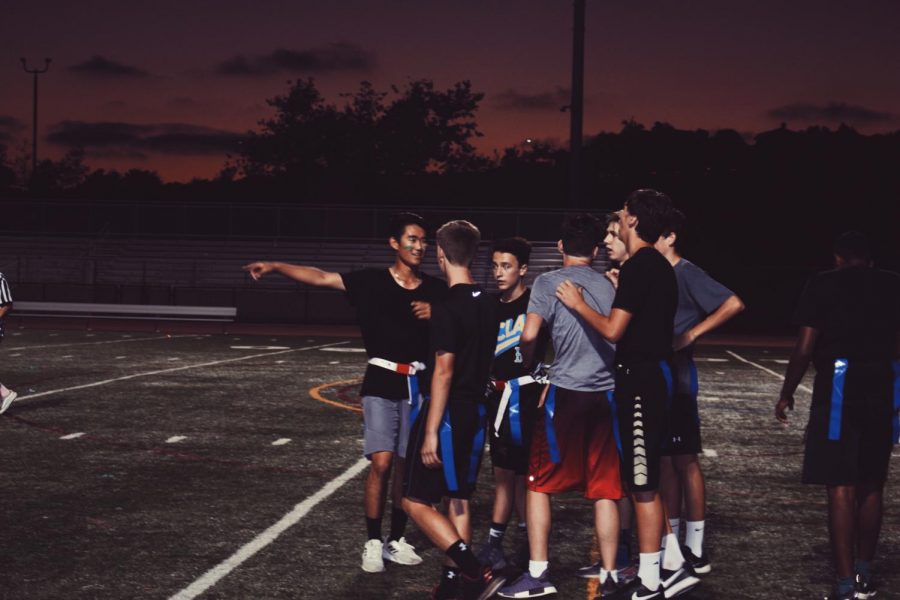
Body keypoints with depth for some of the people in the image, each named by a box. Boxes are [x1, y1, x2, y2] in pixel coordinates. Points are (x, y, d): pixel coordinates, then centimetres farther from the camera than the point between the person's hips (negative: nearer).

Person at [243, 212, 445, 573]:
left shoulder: (436, 291, 3)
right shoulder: (373, 281, -4)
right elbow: (321, 277, -12)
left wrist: (436, 316, -12)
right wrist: (275, 267, -22)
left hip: (418, 384, 3)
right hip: (382, 383, -2)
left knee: (406, 464, 7)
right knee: (381, 463, -12)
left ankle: (396, 540, 20)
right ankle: (373, 543, -1)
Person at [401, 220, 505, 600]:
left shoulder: (448, 308, -18)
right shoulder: (489, 305, 6)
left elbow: (443, 373, -20)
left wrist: (431, 432, -18)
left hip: (448, 413, -8)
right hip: (476, 411, 8)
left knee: (416, 501, -1)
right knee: (458, 499, 15)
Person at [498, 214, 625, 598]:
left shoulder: (549, 283, -2)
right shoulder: (610, 286, 13)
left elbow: (529, 336, -12)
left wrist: (529, 365, 6)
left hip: (567, 393, -4)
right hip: (608, 394, 4)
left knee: (539, 483, 6)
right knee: (604, 490, 10)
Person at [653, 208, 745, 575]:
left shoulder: (685, 273, -11)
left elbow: (733, 304, -20)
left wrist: (691, 334, -19)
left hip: (676, 379, -8)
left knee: (685, 461, -3)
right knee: (665, 462, 11)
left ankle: (696, 551, 3)